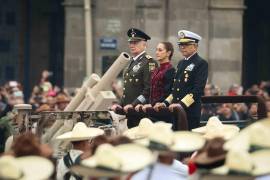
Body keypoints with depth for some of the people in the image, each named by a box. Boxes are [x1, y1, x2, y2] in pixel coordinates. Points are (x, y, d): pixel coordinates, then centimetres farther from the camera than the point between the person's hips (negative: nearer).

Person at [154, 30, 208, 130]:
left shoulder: (201, 64, -5)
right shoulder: (181, 63, 20)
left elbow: (198, 90, -14)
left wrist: (182, 104, -22)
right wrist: (166, 103, 8)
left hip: (190, 112, -7)